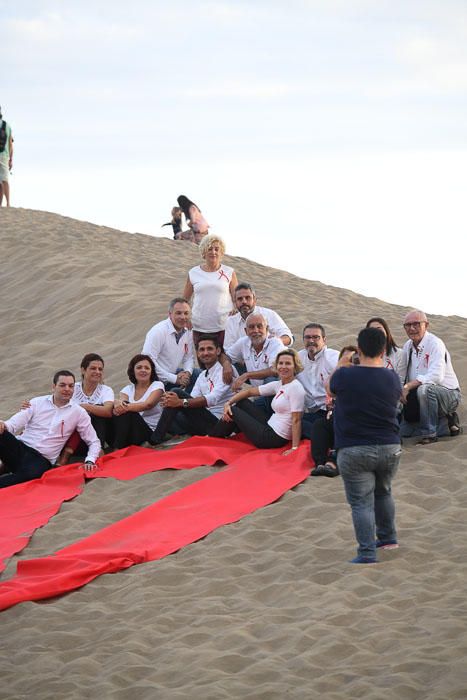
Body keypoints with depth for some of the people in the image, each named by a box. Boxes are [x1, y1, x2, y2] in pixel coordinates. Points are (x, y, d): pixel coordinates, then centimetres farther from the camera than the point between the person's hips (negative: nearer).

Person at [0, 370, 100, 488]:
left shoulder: (78, 413, 9)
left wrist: (90, 461, -6)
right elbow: (14, 423, 0)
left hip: (42, 460, -2)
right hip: (20, 447, 2)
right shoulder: (37, 402, 9)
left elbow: (94, 442, 14)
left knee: (32, 473, -41)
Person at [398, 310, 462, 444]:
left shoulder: (435, 343, -19)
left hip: (447, 394, -8)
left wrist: (408, 386, -33)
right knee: (402, 431, 3)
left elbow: (436, 376, -32)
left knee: (424, 389, -39)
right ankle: (446, 424, 14)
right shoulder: (408, 346, 5)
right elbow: (400, 376, 15)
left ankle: (429, 434, -24)